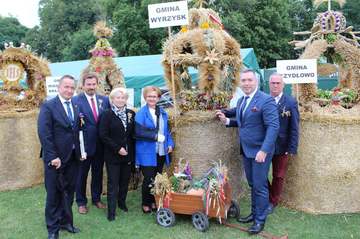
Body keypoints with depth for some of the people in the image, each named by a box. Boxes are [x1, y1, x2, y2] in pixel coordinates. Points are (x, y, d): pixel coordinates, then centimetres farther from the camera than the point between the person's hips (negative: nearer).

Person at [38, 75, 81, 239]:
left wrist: (80, 152, 0)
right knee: (54, 193, 9)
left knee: (69, 192, 15)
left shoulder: (76, 107, 7)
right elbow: (44, 133, -15)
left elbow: (77, 131, 9)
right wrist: (52, 157, -19)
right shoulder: (48, 106, -10)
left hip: (73, 157, 5)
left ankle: (65, 221, 32)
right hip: (56, 158, -5)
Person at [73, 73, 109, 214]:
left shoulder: (104, 100, 4)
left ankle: (96, 198, 35)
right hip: (84, 144, -4)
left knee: (98, 173, 17)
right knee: (81, 174, 11)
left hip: (100, 144, 4)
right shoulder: (76, 100, -9)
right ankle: (81, 202, 28)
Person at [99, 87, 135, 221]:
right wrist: (117, 148, -15)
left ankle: (122, 202, 34)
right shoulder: (107, 115, -7)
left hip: (128, 154, 4)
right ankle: (111, 211, 11)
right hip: (112, 155, -4)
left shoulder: (131, 114, 4)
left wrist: (131, 151, 1)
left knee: (125, 180, 13)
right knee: (113, 183, 2)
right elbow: (103, 135, -12)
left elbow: (133, 133, 9)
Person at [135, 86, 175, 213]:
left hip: (161, 153, 6)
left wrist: (170, 144, 1)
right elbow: (139, 132, -17)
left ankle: (154, 201, 29)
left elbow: (167, 130, 15)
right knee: (149, 179, -1)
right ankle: (146, 204, 18)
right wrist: (156, 136, -21)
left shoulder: (162, 112, 10)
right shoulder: (141, 113, -8)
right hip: (147, 153, -5)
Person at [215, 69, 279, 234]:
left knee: (260, 186, 3)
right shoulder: (241, 100, 9)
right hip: (246, 151, 7)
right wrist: (226, 120, 2)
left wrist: (264, 150, -27)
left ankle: (260, 220, 17)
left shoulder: (266, 100, -16)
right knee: (252, 184, 18)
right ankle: (254, 213, 33)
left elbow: (273, 127, -21)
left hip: (260, 151, -7)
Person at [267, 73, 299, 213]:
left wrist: (292, 148, -10)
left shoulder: (291, 102, -6)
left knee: (278, 176, 11)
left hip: (281, 147, -1)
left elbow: (294, 128, -6)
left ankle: (273, 202, 30)